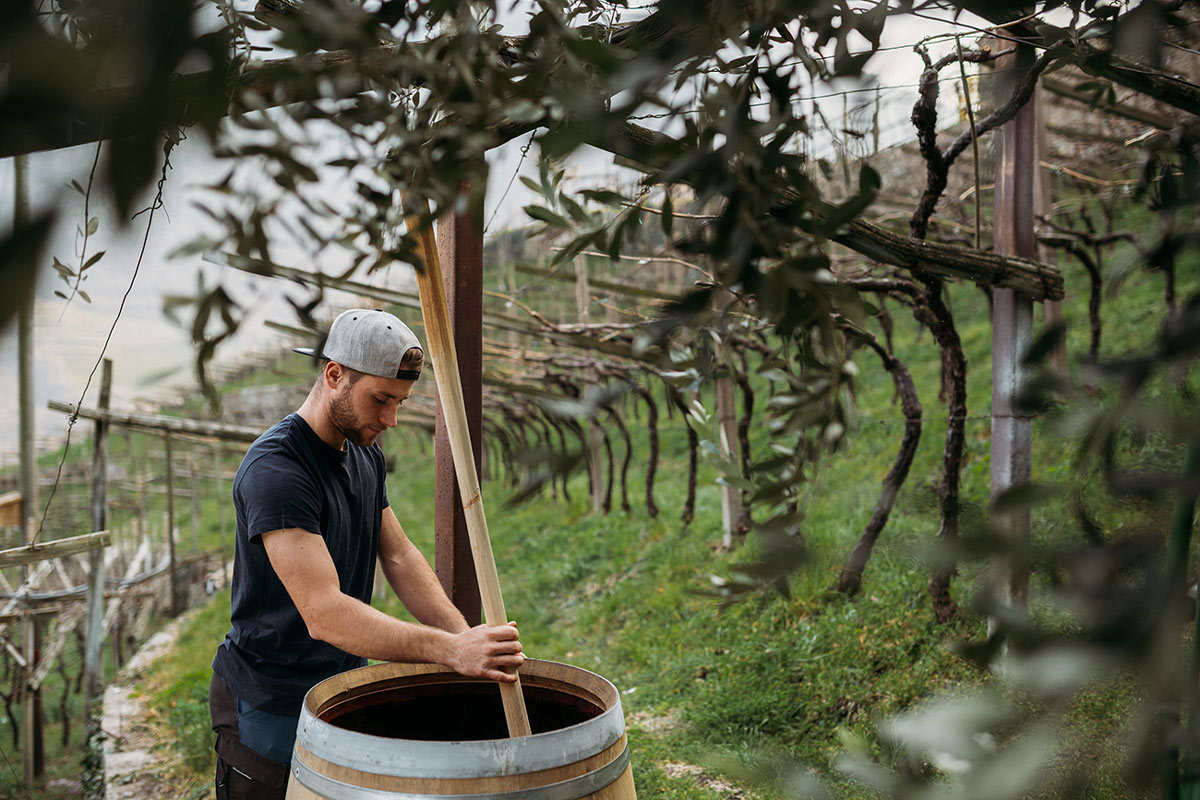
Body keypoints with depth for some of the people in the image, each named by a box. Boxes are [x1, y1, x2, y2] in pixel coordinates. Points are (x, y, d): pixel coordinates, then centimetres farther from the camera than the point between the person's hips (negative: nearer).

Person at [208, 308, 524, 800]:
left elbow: (399, 556, 3)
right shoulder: (276, 469, -25)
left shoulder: (366, 454, 5)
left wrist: (469, 640, -11)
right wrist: (447, 650, -41)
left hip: (344, 689, 8)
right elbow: (324, 614, -33)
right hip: (272, 708, -8)